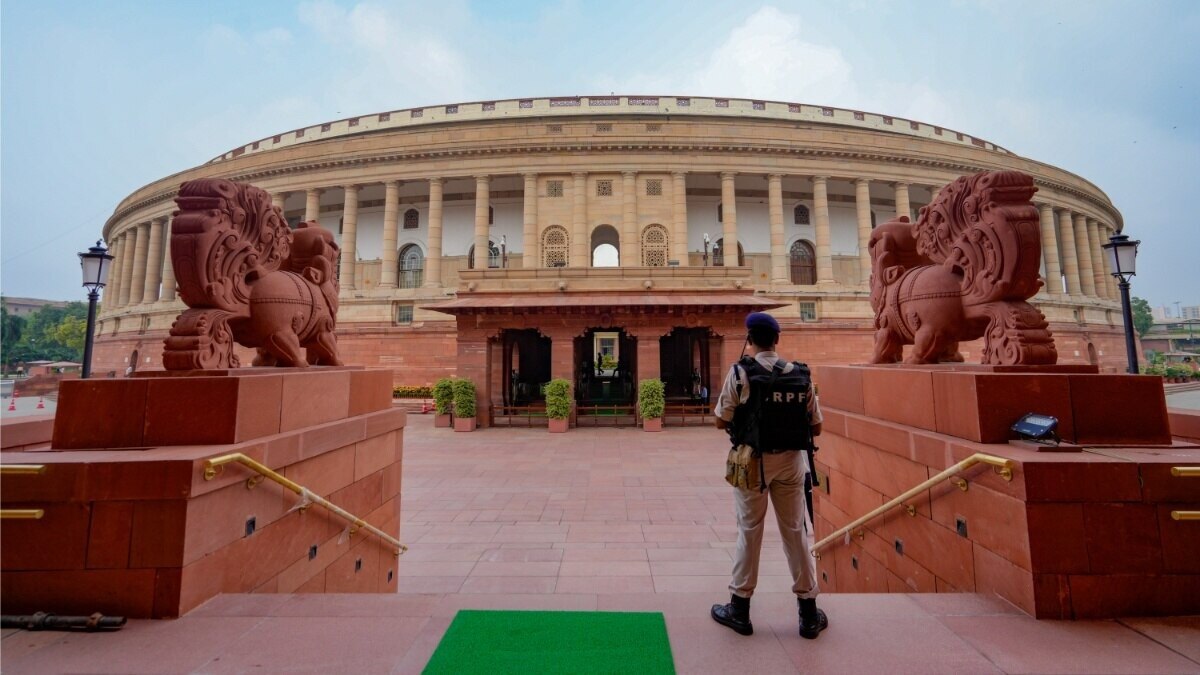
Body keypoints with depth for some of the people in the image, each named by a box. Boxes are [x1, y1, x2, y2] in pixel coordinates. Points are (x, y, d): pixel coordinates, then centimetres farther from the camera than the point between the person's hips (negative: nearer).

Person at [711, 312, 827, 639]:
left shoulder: (740, 371, -10)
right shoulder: (801, 374, -1)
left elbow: (721, 421, -8)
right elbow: (816, 427, 3)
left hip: (753, 459, -2)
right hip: (791, 459, 3)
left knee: (749, 531, 10)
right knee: (796, 532, 15)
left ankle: (740, 608, 23)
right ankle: (809, 613, 28)